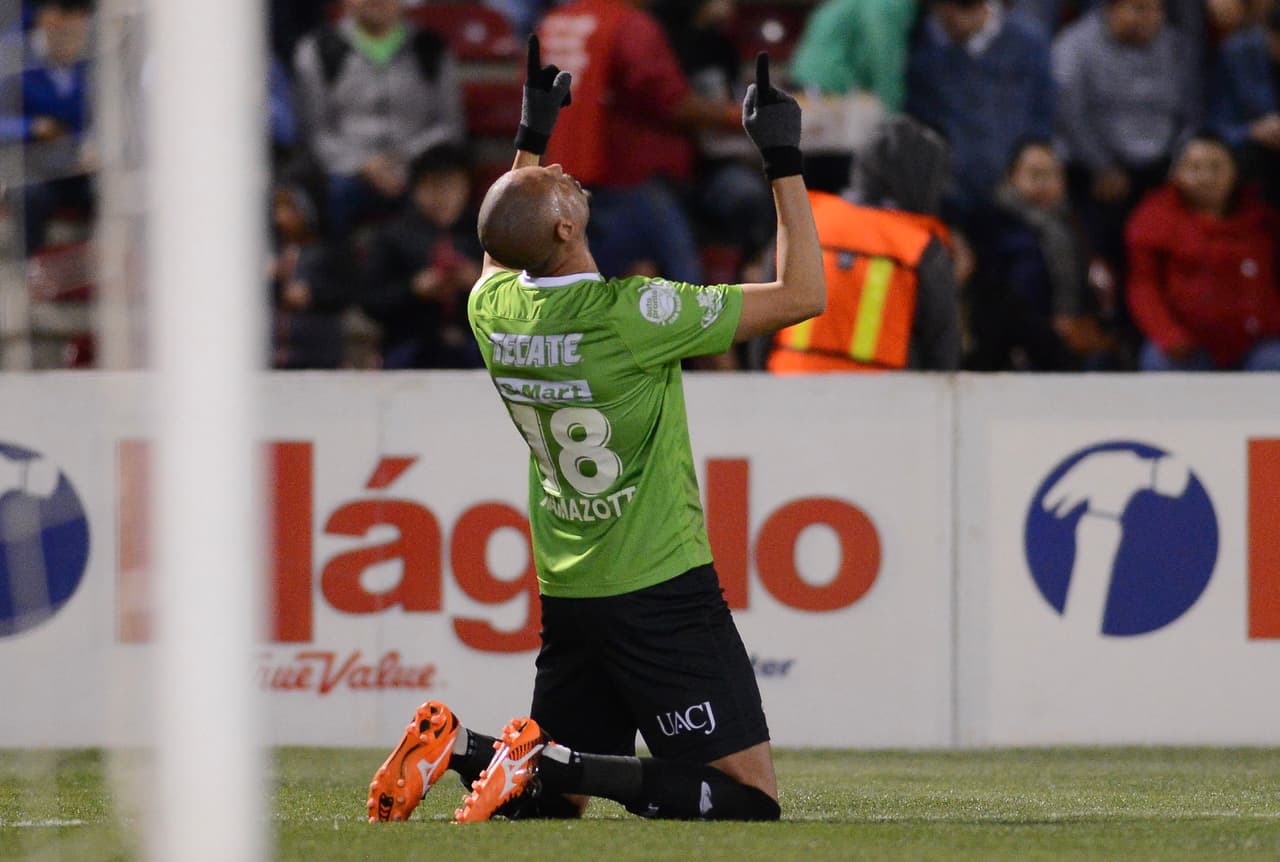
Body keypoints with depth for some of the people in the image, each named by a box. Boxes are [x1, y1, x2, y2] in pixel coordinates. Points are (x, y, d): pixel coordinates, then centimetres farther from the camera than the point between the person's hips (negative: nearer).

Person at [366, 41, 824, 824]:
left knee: (554, 799, 19)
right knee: (750, 801, -8)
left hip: (566, 600, 7)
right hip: (662, 594, -7)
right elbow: (804, 293, -13)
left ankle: (460, 750, -8)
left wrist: (531, 135, 31)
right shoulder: (632, 315, -20)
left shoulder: (494, 309, -2)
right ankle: (559, 763, -22)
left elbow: (501, 257, 28)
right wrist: (784, 161, -8)